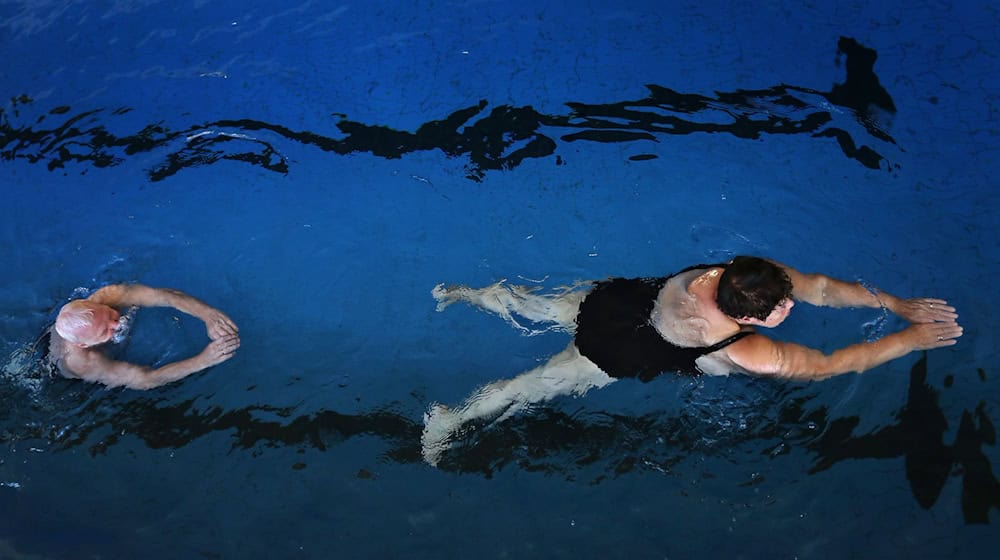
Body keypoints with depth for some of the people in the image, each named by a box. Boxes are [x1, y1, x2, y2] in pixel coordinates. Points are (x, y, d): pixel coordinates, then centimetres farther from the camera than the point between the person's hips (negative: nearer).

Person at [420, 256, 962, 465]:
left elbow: (821, 285, -6)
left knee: (533, 306, 26)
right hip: (615, 354, -6)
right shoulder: (749, 356, -32)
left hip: (620, 296, 6)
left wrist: (894, 302, -4)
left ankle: (464, 293, 41)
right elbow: (831, 365, -21)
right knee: (529, 386, 9)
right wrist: (912, 339, -15)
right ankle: (449, 420, 21)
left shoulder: (726, 273, -19)